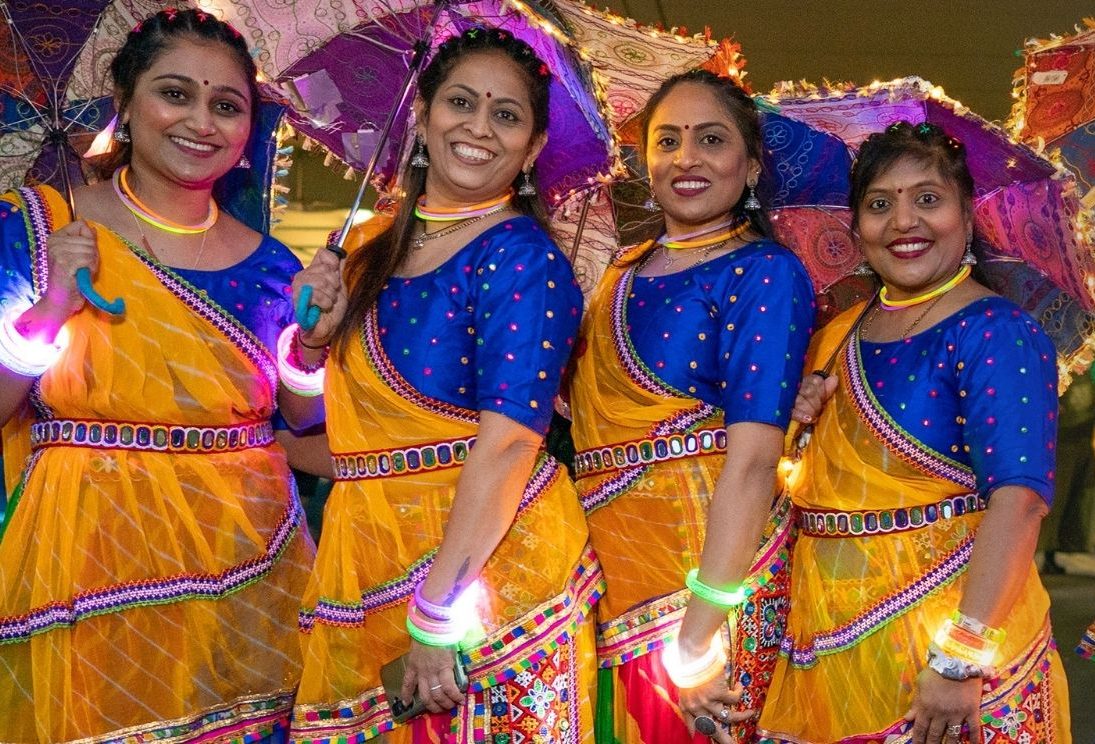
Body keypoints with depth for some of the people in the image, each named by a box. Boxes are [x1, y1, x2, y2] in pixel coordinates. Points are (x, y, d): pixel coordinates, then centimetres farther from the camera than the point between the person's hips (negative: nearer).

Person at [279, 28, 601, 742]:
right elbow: (303, 416, 13)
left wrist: (437, 616, -24)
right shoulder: (377, 255, 8)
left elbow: (508, 445, -22)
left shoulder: (521, 257, -13)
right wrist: (313, 335, -7)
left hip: (490, 564, -6)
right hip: (370, 563, 6)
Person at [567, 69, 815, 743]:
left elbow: (752, 461, -18)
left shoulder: (764, 272, -9)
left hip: (709, 557, -6)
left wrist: (697, 638, -23)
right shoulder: (627, 268, 11)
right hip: (611, 560, 6)